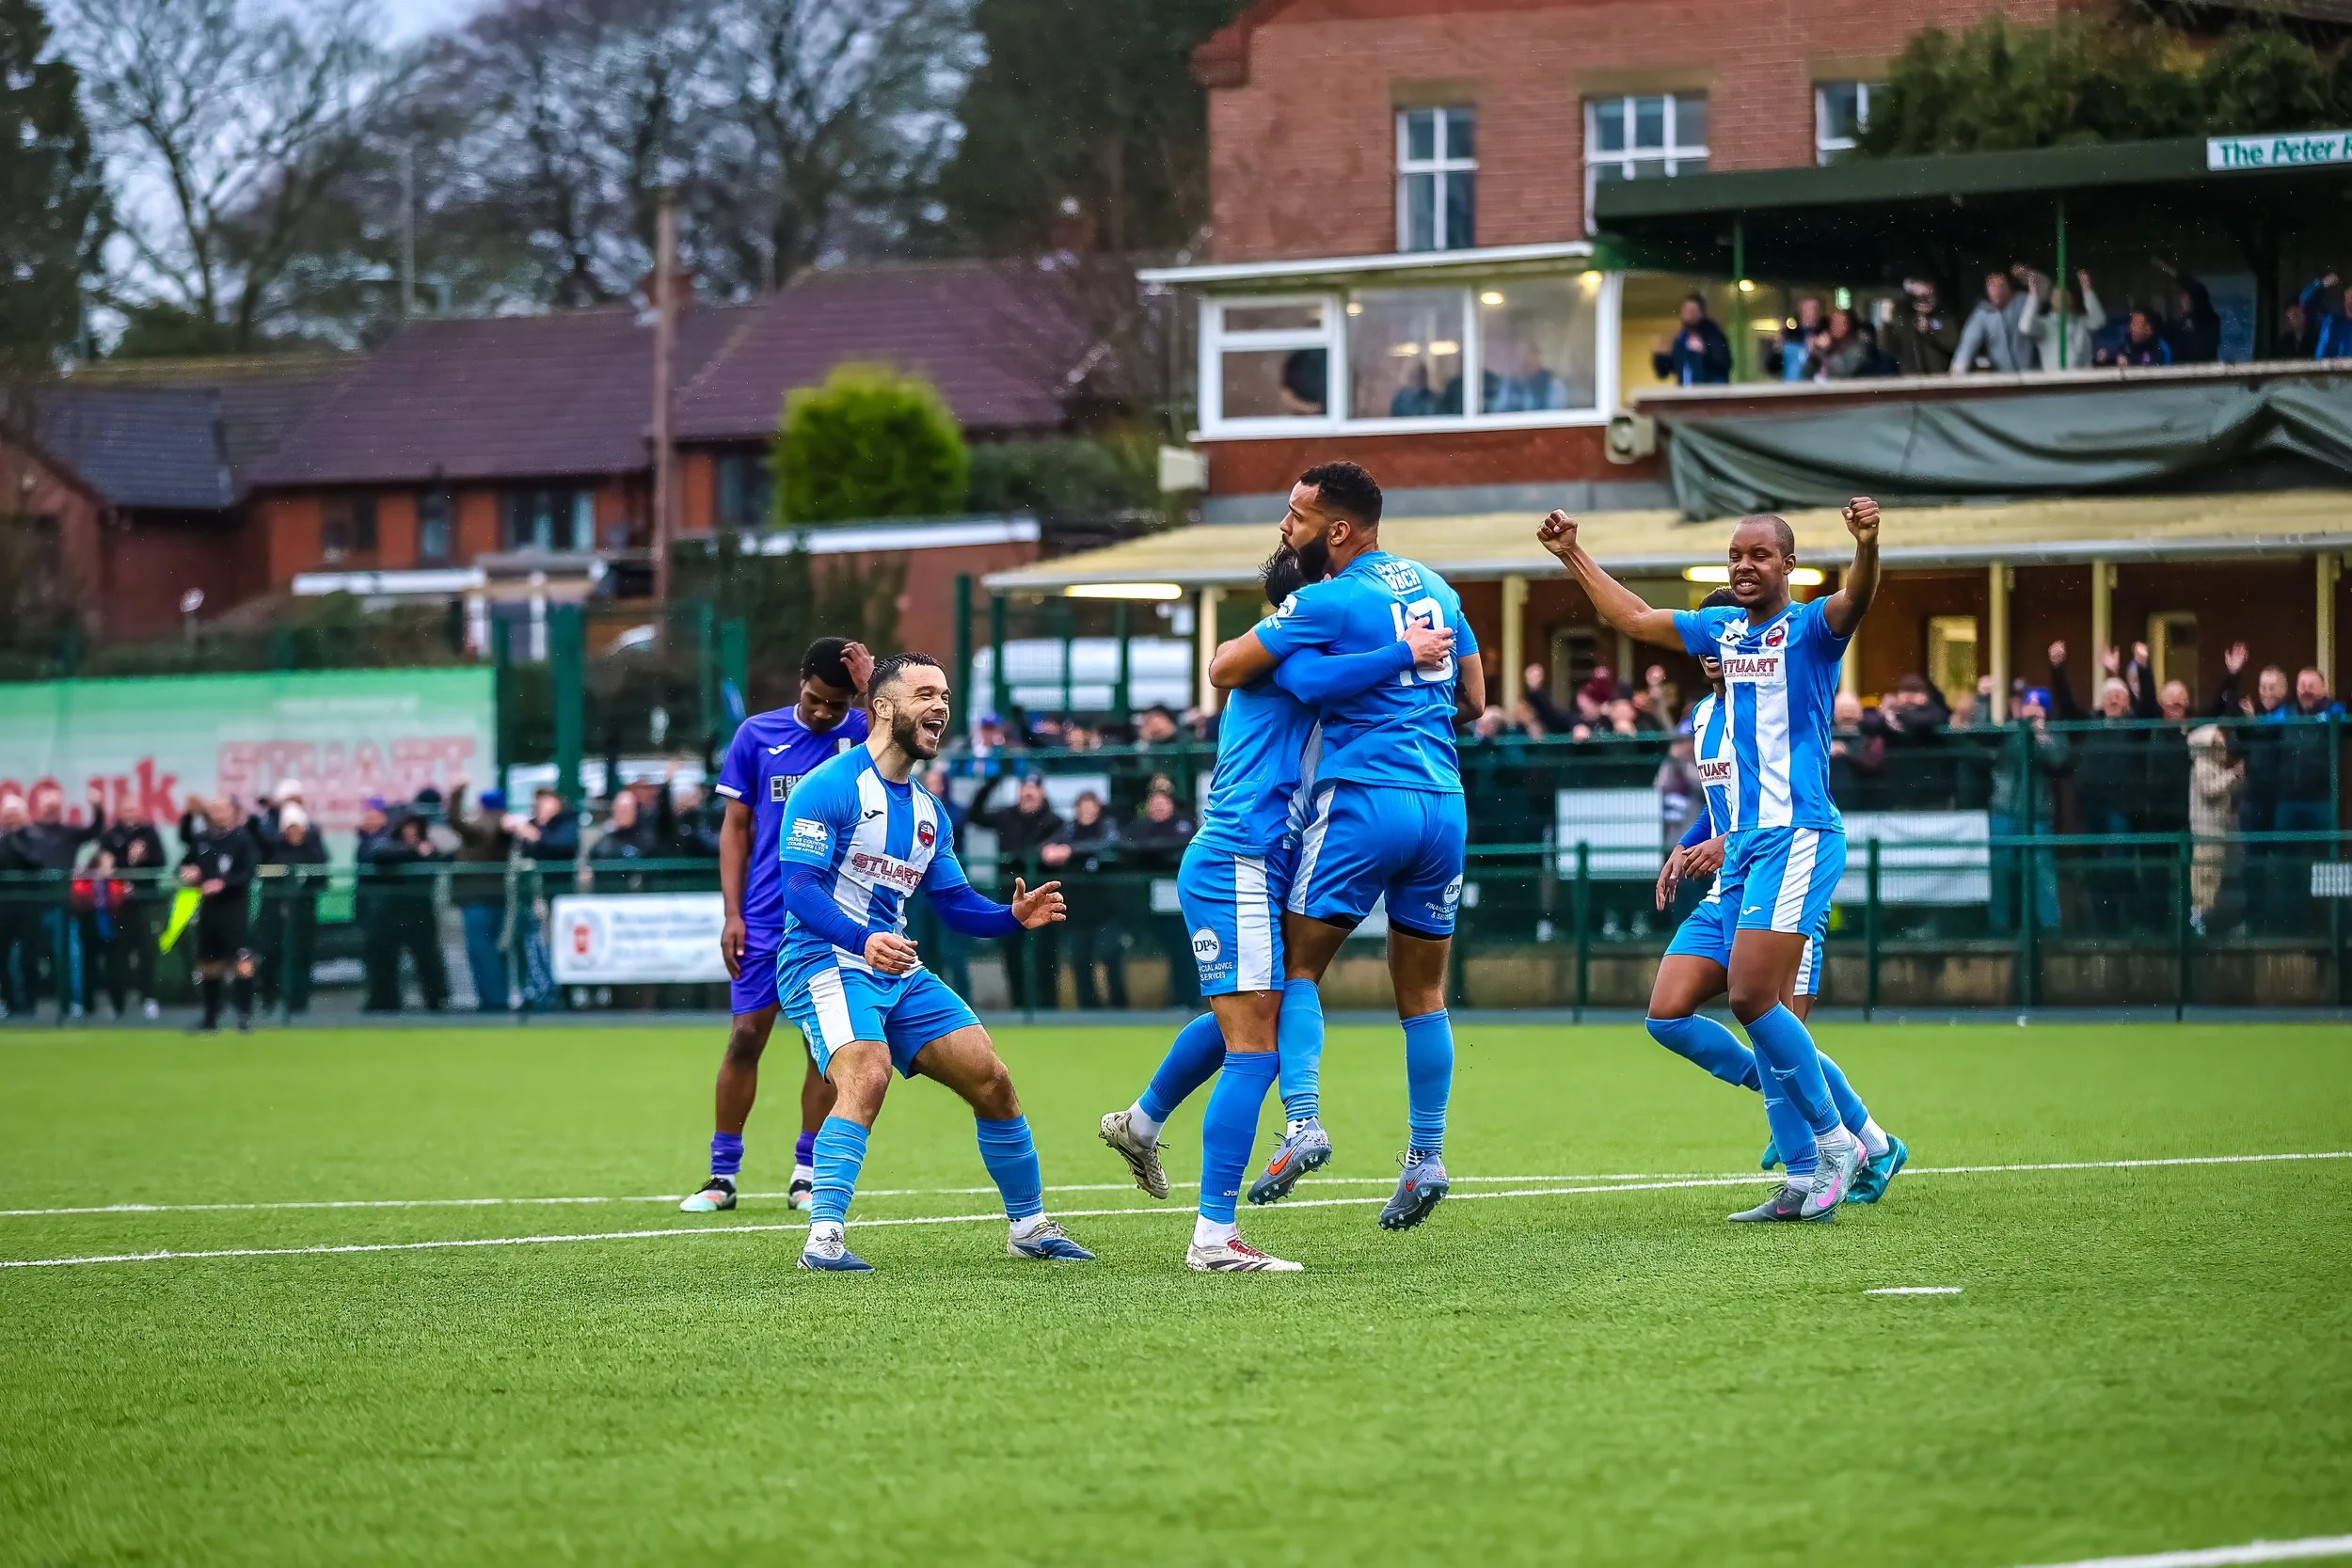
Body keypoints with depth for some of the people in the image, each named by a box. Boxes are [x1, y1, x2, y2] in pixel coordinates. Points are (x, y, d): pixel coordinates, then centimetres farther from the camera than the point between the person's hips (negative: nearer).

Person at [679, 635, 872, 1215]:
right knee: (745, 1039, -3)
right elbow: (736, 827, 7)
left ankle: (807, 1174, 11)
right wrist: (732, 913, 0)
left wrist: (870, 691, -27)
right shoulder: (756, 734, 3)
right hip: (765, 920, 0)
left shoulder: (861, 732, 0)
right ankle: (723, 1174, 4)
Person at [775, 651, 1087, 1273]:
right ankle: (823, 1238, -33)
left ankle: (1029, 1226, 22)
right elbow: (800, 889, -18)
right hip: (824, 961, -8)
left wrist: (1014, 916, -1)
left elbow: (957, 904, 20)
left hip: (899, 972, 8)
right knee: (867, 1078, -32)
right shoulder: (830, 788, -10)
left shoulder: (927, 811, 16)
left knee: (992, 1081, 4)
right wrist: (863, 938, -34)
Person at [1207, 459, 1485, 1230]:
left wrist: (1239, 643, 12)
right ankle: (1426, 1156, 10)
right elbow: (1473, 698, 20)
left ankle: (1302, 1120, -13)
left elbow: (1225, 670, -10)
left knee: (1296, 965, 3)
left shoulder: (1329, 601, -8)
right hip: (1444, 802, 6)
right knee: (1423, 993, 12)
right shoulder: (1434, 588, 13)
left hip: (1364, 797, -6)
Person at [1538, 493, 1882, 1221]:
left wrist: (1867, 545, -48)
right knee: (1761, 1008, 5)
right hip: (1744, 840, 8)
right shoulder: (1722, 630, 16)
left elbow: (1854, 601, -28)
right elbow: (1634, 617, 30)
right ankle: (1808, 1180, 9)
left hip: (1797, 836, -8)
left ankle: (1835, 1140, -5)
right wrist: (1573, 554, 32)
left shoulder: (1809, 628, -5)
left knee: (1752, 997, -17)